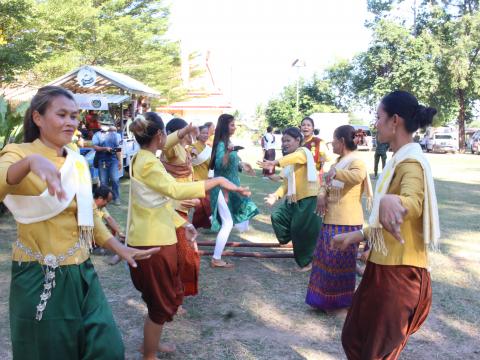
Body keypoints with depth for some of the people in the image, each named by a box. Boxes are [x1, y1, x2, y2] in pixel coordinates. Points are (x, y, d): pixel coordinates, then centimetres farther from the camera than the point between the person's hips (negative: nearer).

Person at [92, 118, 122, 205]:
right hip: (102, 161, -1)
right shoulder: (97, 135, 5)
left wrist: (120, 161, 8)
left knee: (115, 179, -7)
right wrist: (105, 148, -20)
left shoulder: (114, 134, 12)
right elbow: (95, 147, -5)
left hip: (113, 160, 1)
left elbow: (118, 149, 13)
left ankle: (116, 198, 1)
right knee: (103, 181, 3)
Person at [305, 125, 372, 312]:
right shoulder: (339, 161, 15)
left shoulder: (356, 162, -14)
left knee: (339, 263, 0)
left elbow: (358, 177, -37)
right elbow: (327, 183, 18)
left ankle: (341, 303, 15)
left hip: (346, 223, -9)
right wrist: (322, 195, 0)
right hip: (332, 219, 9)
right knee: (326, 260, 15)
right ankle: (326, 299, 28)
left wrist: (336, 173, -43)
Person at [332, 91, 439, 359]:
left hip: (400, 274, -10)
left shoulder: (411, 162, -19)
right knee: (354, 338, 21)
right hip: (384, 269, 10)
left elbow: (413, 204, -42)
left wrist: (390, 201, -63)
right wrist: (357, 236, 26)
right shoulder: (400, 160, 14)